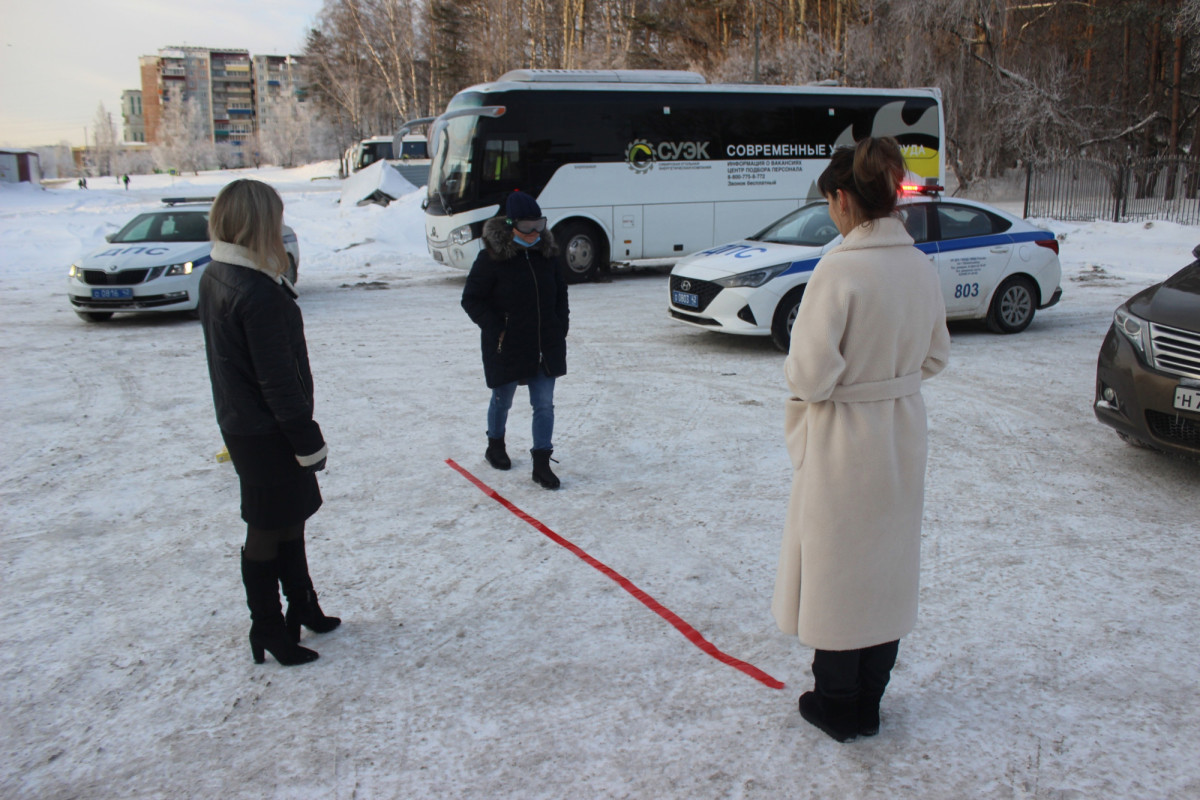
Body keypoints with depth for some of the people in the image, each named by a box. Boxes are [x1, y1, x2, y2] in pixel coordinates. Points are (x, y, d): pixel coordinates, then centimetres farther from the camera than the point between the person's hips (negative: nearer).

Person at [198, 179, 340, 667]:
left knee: (289, 517, 22)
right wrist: (308, 440, -16)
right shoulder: (259, 293, -25)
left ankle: (302, 607, 37)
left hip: (240, 422, 9)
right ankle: (268, 630, 22)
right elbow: (278, 379, -24)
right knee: (268, 531, 5)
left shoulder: (214, 278, 5)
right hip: (268, 432, -9)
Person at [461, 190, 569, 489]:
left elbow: (560, 291, 17)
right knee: (502, 400, 16)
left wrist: (561, 323, 6)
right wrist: (496, 329, -16)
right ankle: (495, 446, 42)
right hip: (506, 347, -3)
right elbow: (471, 299, -9)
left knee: (544, 405, 1)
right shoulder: (492, 257, -13)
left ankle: (542, 464, 7)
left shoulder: (547, 253, 3)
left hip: (546, 346, 4)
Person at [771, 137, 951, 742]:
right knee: (888, 563, 18)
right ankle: (869, 699, 35)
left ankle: (837, 707, 25)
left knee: (836, 564, 9)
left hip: (843, 441, -7)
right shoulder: (921, 267, 1)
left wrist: (796, 373, -3)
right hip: (903, 434, 7)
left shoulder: (840, 268, -22)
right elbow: (935, 357, 10)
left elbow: (812, 374, -24)